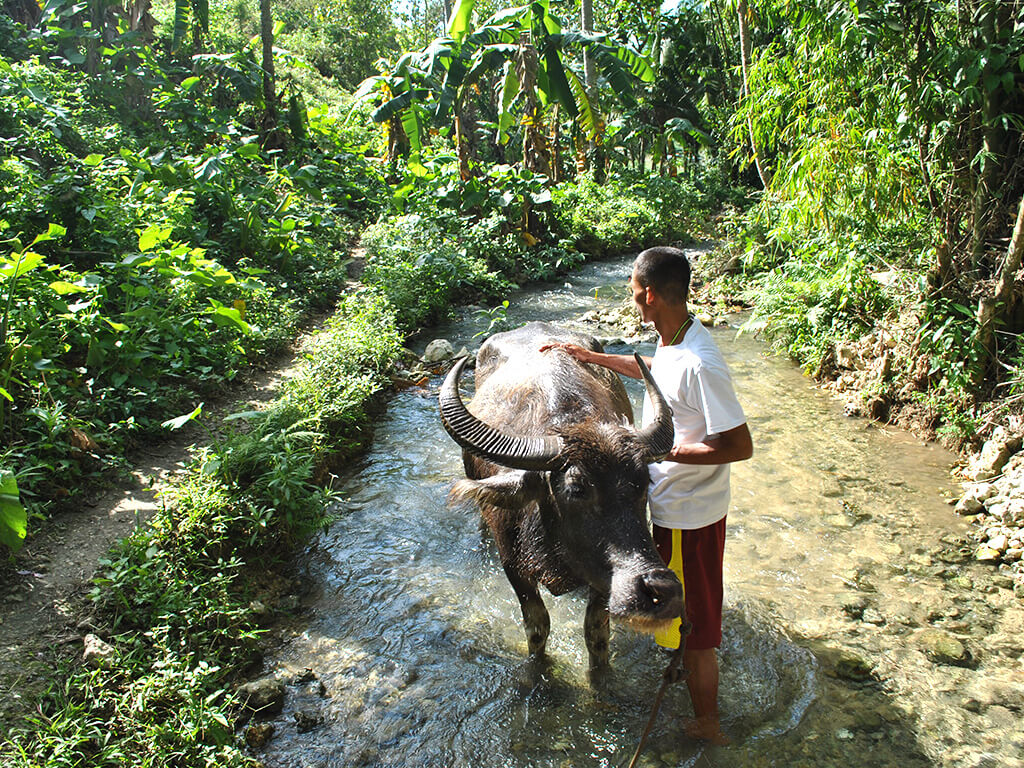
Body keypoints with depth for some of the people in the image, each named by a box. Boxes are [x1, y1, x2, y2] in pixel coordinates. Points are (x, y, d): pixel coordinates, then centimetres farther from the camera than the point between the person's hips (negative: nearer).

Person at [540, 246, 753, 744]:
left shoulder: (698, 365, -31)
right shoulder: (674, 339, -1)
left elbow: (741, 446, -28)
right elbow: (653, 369, 23)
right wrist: (588, 356, 27)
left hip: (687, 513, -10)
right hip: (672, 501, 10)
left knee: (691, 626, 8)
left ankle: (707, 728, 28)